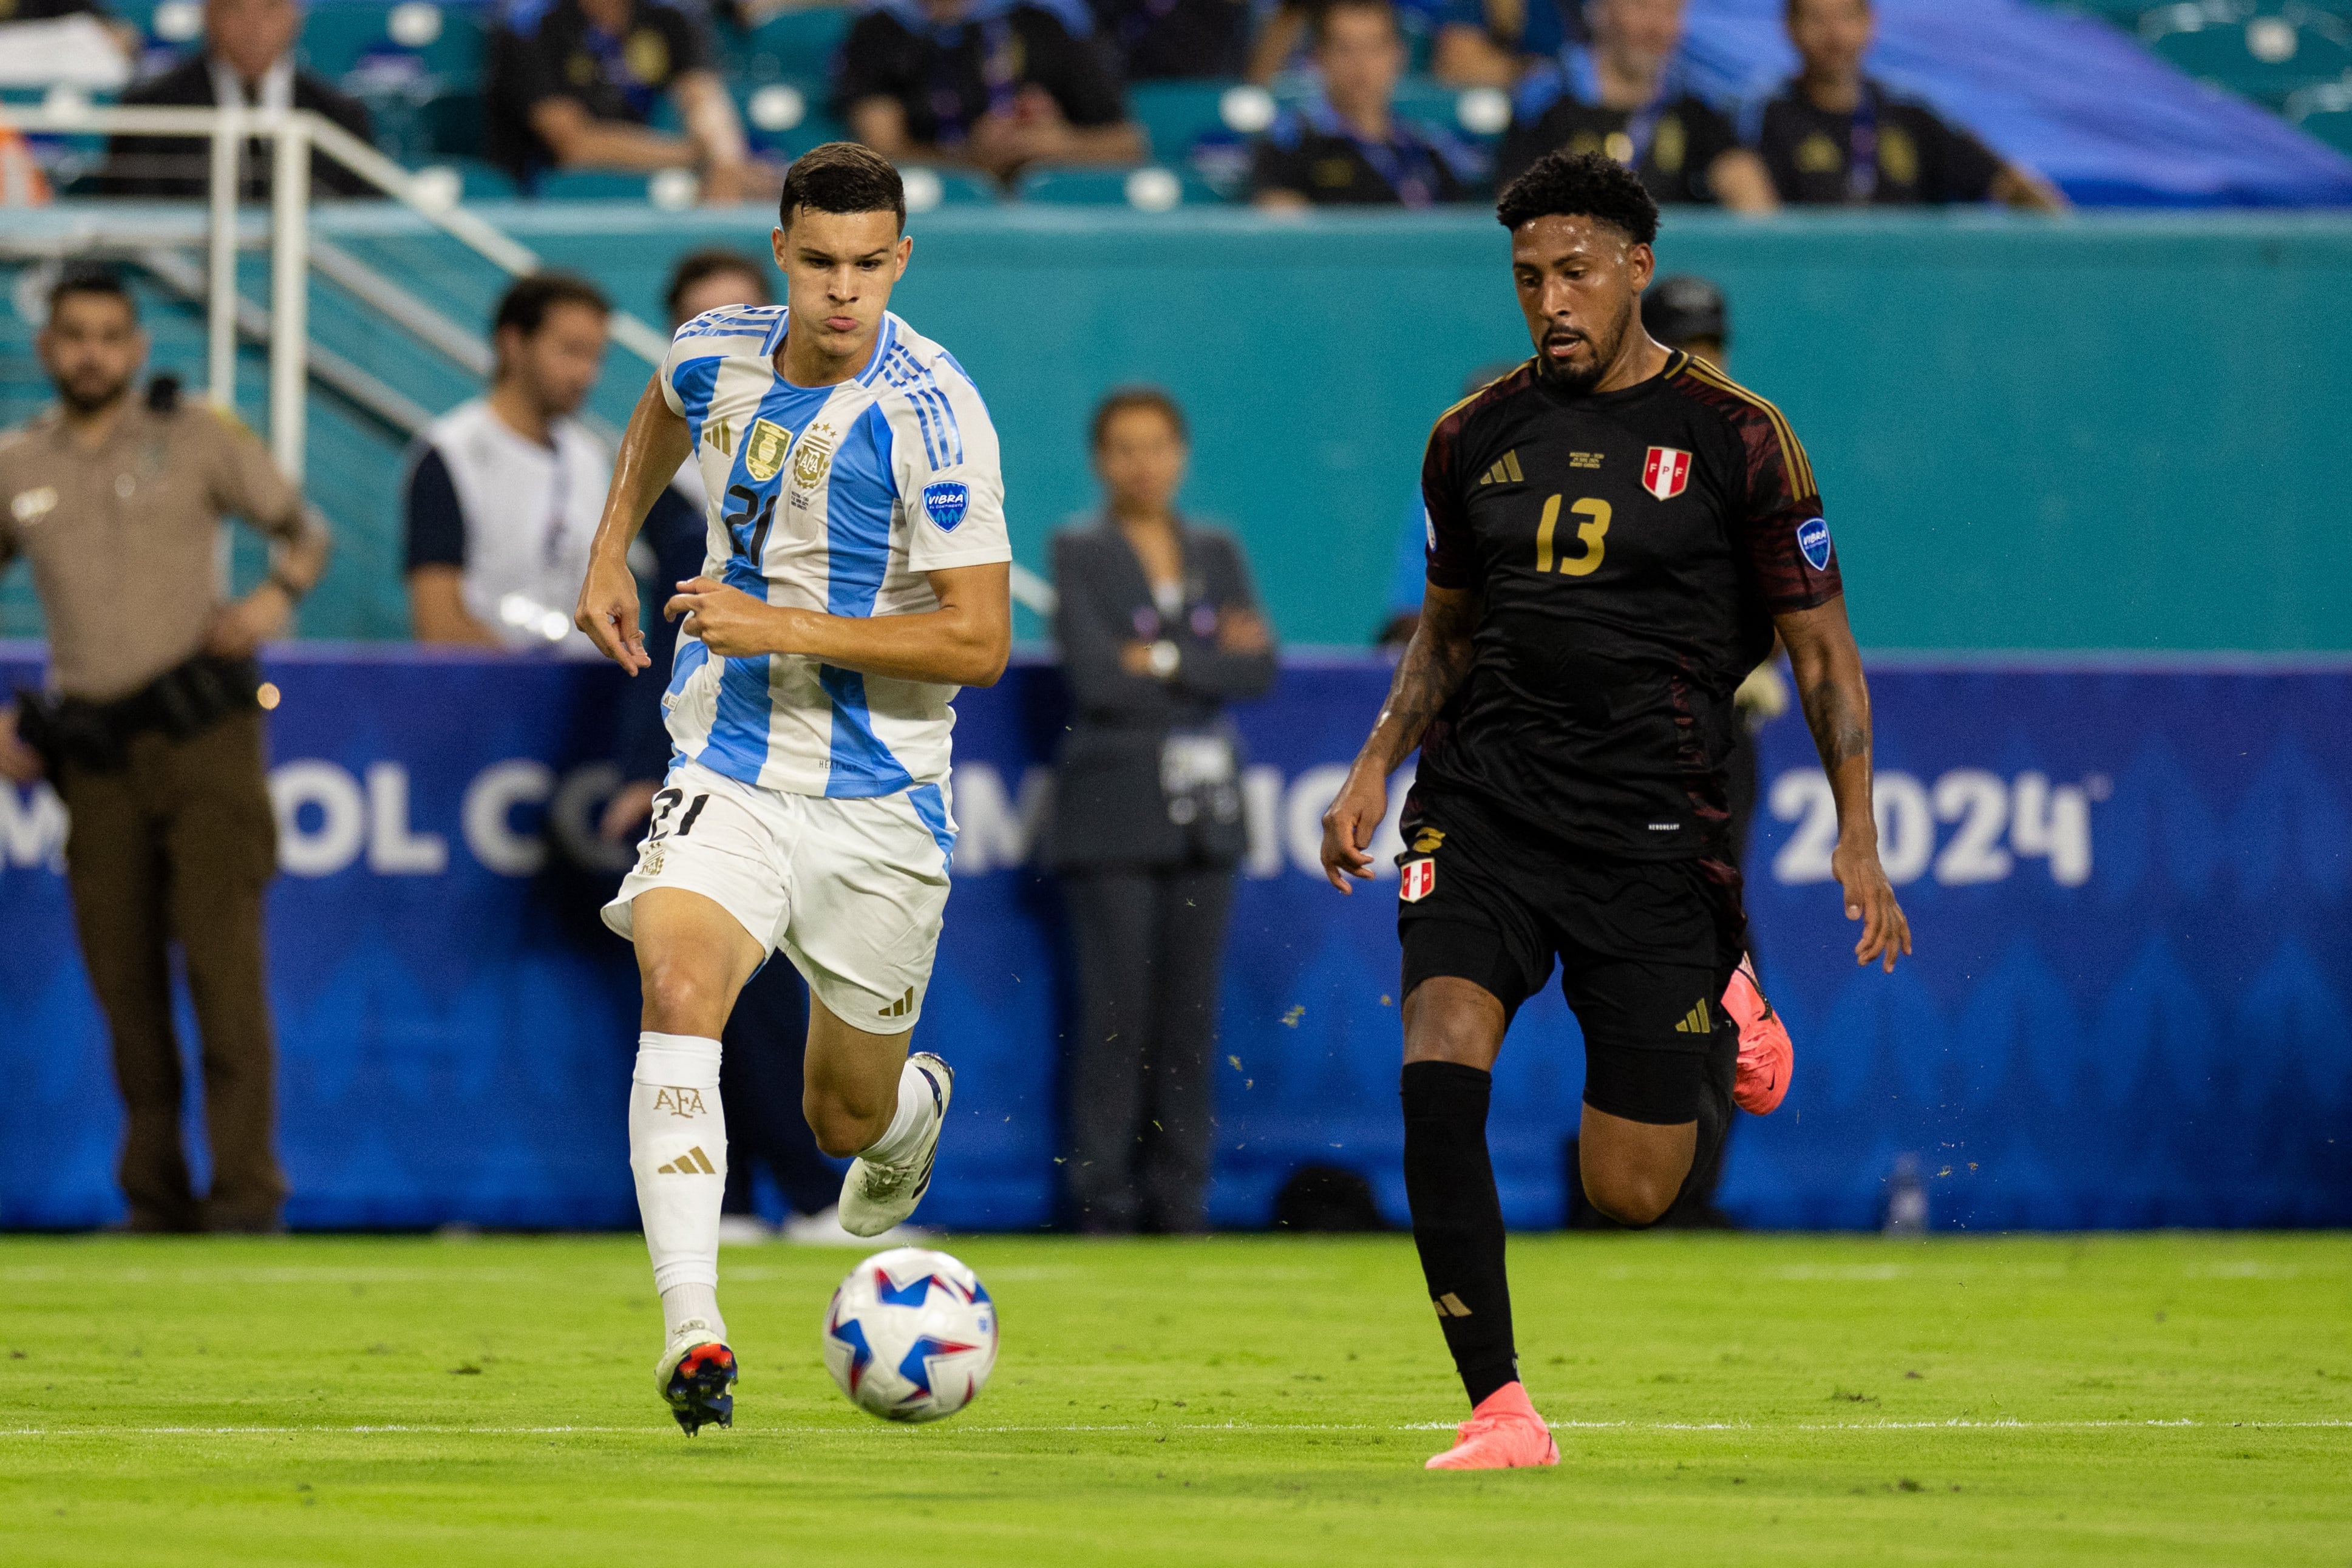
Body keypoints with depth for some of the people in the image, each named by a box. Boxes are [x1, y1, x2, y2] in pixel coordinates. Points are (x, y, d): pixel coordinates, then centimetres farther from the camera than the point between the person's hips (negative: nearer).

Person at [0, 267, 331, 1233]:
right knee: (122, 979, 2)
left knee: (220, 959, -12)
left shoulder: (197, 442, 7)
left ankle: (246, 1190, -13)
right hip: (95, 751, 3)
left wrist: (278, 593, -10)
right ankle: (156, 1199, 9)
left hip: (202, 735, -3)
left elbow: (305, 530, 12)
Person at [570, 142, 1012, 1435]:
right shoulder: (717, 354, -1)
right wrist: (609, 549, 17)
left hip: (880, 804, -2)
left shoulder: (933, 415, -16)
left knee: (847, 1120, 11)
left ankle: (915, 1108, 52)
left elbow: (980, 643, -19)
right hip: (726, 777, 2)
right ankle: (693, 1335, -34)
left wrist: (786, 627, -25)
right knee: (678, 993, -27)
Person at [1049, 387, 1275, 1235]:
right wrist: (1215, 658, -6)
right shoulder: (1078, 554, 1)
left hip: (1204, 811, 4)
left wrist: (1164, 662, -8)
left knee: (1191, 1015, 3)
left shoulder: (1217, 554, 14)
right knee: (1117, 1016, -7)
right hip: (1113, 815, -4)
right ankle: (1102, 1204, -3)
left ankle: (1180, 1203, 7)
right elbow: (1097, 675, -12)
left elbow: (1259, 668, 2)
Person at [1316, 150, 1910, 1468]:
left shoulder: (1736, 439, -2)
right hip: (1484, 806, 3)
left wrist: (1858, 830, -7)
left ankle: (1718, 1034, 35)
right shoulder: (1475, 439, 8)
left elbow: (1821, 647, 2)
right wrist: (1376, 766, 8)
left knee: (1630, 1196, -1)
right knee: (1439, 1072, -24)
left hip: (1651, 827, -2)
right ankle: (1501, 1413, -18)